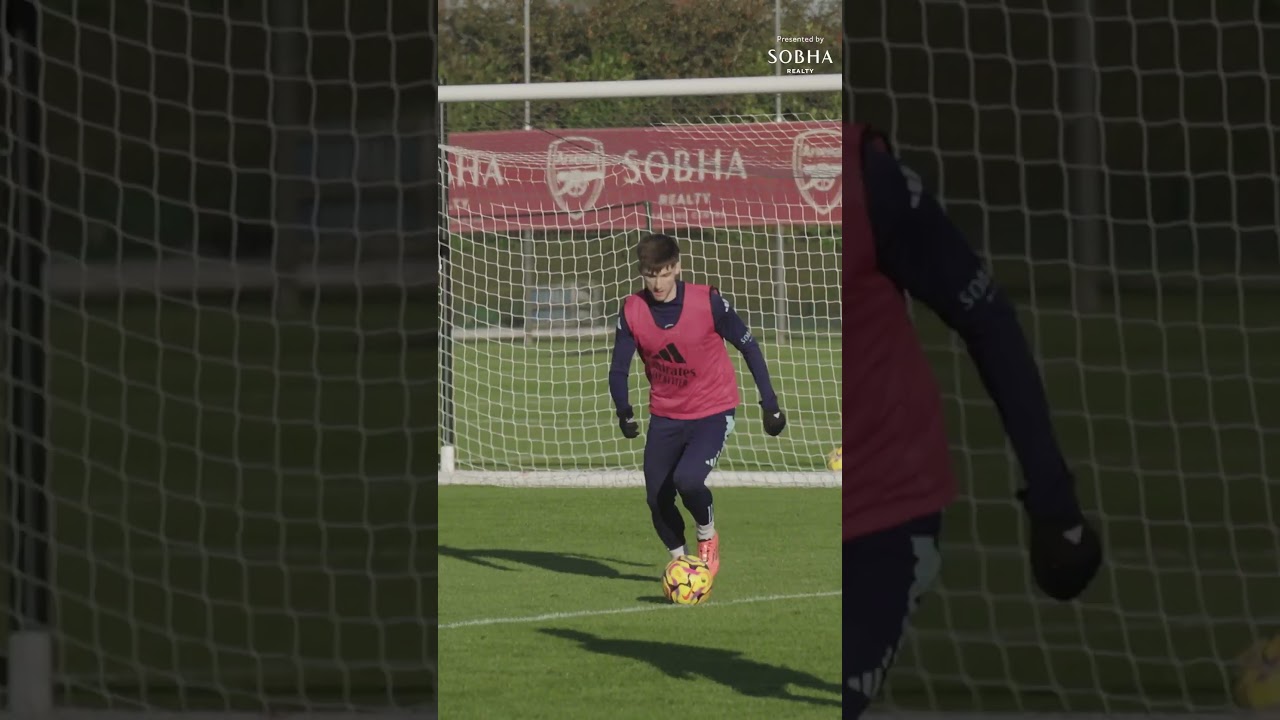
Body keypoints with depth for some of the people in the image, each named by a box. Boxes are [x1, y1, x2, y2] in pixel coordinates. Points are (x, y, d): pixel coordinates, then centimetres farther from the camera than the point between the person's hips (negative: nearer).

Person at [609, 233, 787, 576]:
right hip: (665, 415, 4)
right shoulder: (632, 311, -9)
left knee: (687, 479, -25)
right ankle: (680, 559, 29)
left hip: (713, 412, -4)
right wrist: (624, 412, -23)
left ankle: (708, 534, 6)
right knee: (657, 498, 2)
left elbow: (748, 347, -5)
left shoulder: (709, 302, -17)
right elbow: (619, 369, -5)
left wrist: (770, 404, -3)